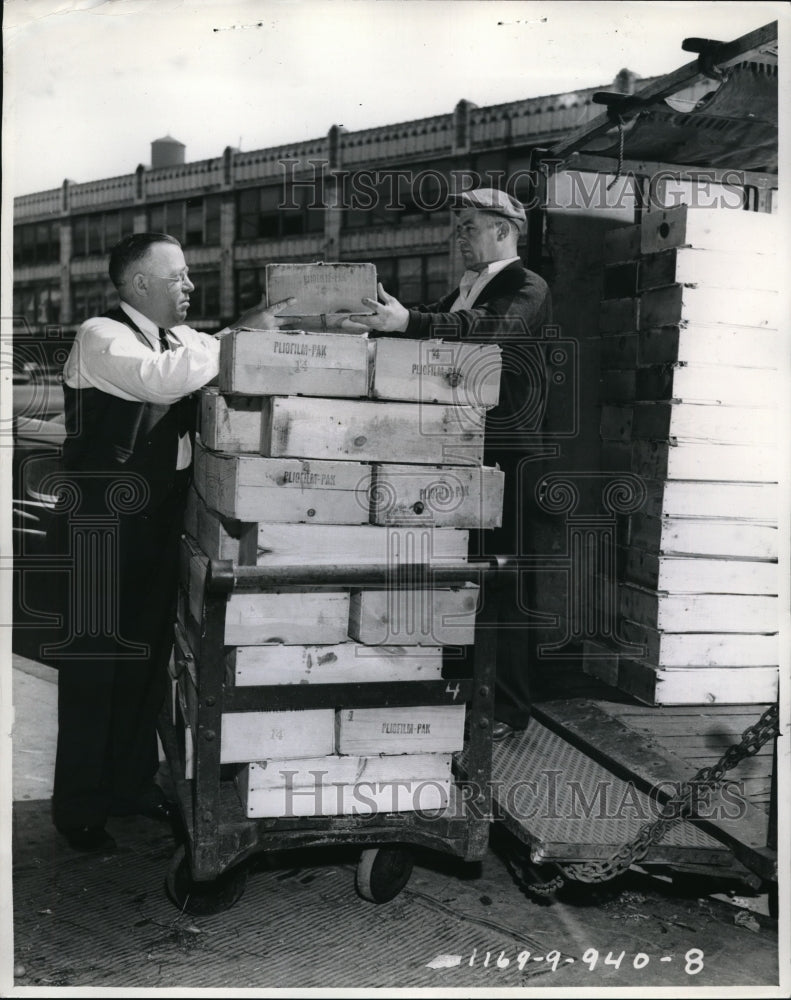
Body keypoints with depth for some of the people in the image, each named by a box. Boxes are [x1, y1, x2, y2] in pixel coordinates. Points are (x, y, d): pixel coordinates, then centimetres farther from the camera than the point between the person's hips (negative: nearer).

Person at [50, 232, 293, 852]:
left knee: (151, 655, 16)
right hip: (106, 524, -7)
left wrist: (264, 334, -6)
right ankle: (79, 807, 16)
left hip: (162, 521, 7)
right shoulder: (100, 336, -12)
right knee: (95, 662, 2)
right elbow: (159, 380, -29)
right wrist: (237, 336, -25)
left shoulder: (179, 340, 11)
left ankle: (133, 783, 32)